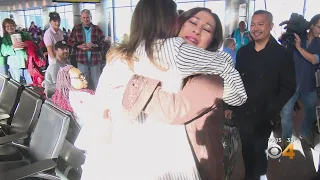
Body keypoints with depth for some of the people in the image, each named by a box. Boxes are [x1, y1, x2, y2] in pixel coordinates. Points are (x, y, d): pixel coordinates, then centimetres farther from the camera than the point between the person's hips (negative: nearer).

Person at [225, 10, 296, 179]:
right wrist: (230, 105, 8)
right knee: (246, 151, 18)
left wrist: (270, 111, -15)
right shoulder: (243, 51, 3)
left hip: (262, 118, -3)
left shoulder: (282, 54, -9)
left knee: (258, 152, 14)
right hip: (242, 114, 3)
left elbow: (288, 87, -9)